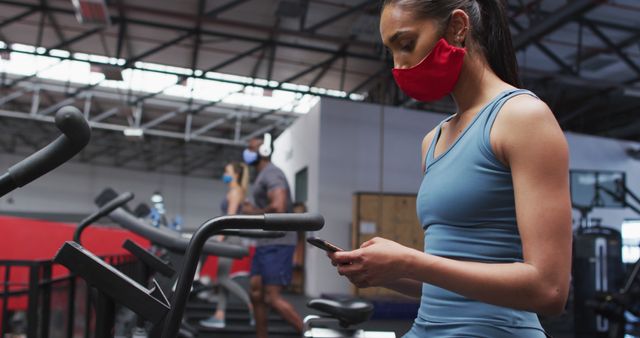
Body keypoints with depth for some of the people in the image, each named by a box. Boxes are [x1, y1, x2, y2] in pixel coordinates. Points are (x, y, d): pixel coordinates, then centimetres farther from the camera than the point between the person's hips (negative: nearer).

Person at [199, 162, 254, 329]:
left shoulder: (235, 191, -9)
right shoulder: (233, 192, 19)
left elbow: (230, 217, -17)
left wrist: (220, 238, -20)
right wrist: (221, 238, 19)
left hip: (230, 237, -10)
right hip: (229, 238, 10)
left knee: (223, 278, -10)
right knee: (222, 278, 7)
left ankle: (253, 306, -7)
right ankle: (219, 316, 9)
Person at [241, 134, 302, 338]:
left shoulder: (271, 174, -12)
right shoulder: (263, 176, 20)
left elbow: (278, 208, -27)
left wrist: (252, 212, -13)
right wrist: (253, 211, 10)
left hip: (277, 244, -10)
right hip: (266, 244, 10)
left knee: (273, 298, -11)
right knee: (257, 295, 8)